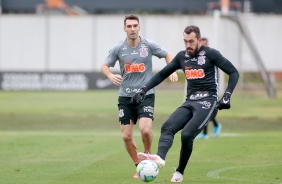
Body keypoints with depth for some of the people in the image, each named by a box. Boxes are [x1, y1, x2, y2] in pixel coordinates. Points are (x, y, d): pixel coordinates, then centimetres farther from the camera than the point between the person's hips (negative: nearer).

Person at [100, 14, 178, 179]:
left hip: (146, 95, -2)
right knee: (126, 136, -1)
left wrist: (172, 70, -7)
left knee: (145, 129, -23)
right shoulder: (118, 49, -1)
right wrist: (111, 76, -12)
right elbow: (105, 66, 10)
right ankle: (139, 167, 19)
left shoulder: (149, 45, -4)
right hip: (125, 97, 2)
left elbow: (167, 55, 10)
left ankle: (147, 155, 8)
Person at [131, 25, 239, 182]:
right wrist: (144, 89, 11)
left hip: (208, 101, -6)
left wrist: (227, 96, -14)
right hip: (190, 102, 6)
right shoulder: (182, 57, 12)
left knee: (187, 134, -23)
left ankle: (179, 173, -7)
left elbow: (234, 72, -4)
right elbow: (162, 74, 21)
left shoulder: (210, 54, -3)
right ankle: (160, 158, -45)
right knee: (167, 127, -20)